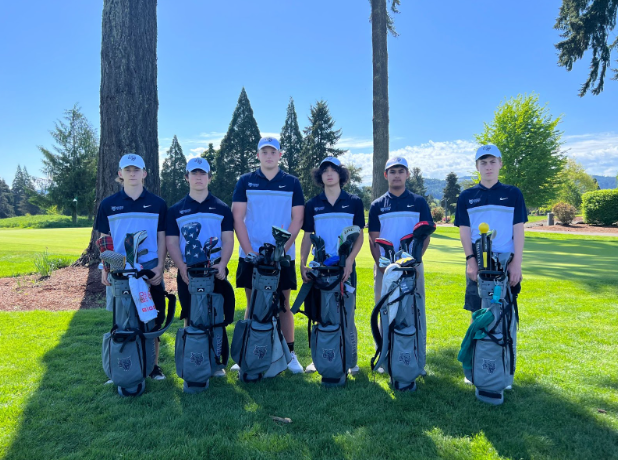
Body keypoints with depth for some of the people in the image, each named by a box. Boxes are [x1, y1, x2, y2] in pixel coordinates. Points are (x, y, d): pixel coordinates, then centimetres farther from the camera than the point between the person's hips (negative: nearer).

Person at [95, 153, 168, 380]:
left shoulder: (157, 204, 6)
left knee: (153, 319, 3)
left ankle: (153, 364, 16)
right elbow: (104, 240, 10)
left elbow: (162, 238, 6)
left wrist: (159, 267, -4)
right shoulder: (108, 204, 7)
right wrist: (105, 267, -1)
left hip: (150, 269, 0)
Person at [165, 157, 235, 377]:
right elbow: (171, 242, 5)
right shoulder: (176, 210, 11)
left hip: (216, 273, 0)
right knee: (191, 319, 3)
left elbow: (228, 240, 4)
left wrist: (222, 264, -12)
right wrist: (182, 267, -11)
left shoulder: (221, 208, 10)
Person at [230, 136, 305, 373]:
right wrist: (250, 252, -9)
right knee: (252, 305, 6)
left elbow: (297, 220, 2)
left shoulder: (292, 183, 7)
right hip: (251, 256, 0)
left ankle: (290, 354, 14)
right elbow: (238, 219, 1)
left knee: (284, 305, 5)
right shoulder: (245, 182, 6)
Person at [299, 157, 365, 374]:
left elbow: (359, 236, 3)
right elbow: (307, 236, 11)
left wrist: (349, 260, -11)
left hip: (345, 265, -1)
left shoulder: (354, 202, 6)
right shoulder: (312, 205, 10)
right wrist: (302, 263, -1)